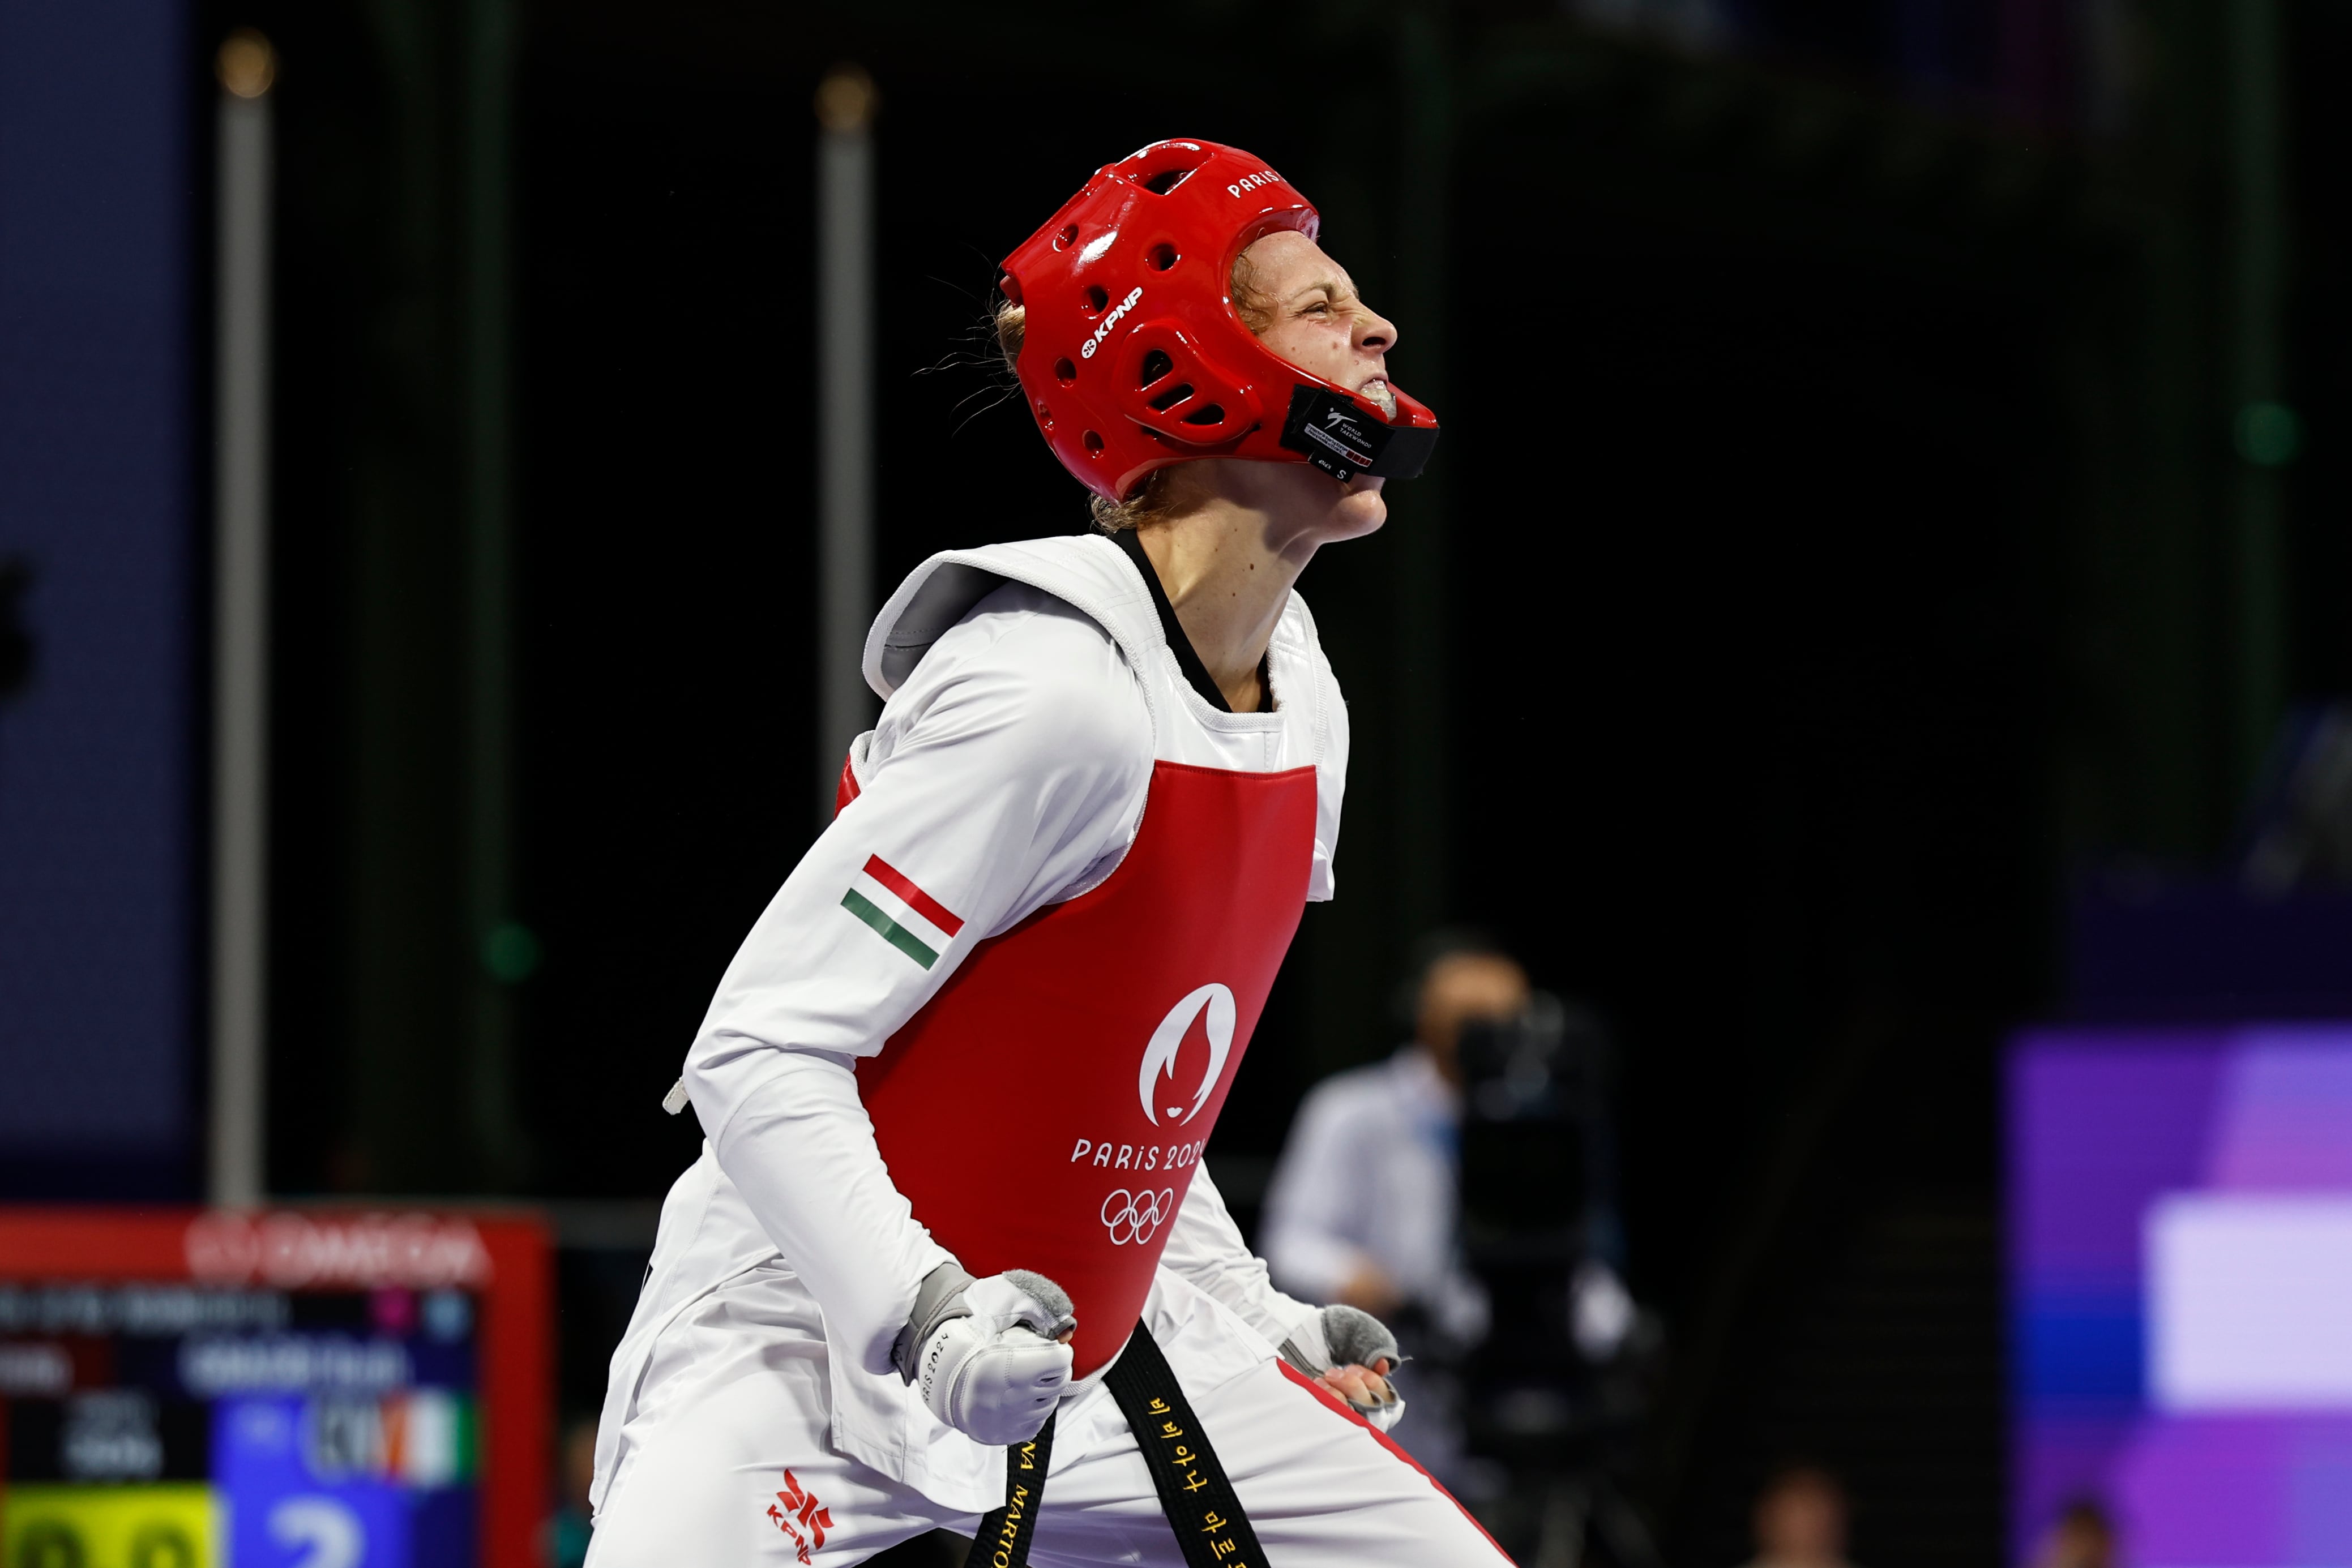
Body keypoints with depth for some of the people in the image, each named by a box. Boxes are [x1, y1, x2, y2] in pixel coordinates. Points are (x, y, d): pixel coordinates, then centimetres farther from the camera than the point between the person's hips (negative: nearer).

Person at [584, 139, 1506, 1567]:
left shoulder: (1303, 707, 4)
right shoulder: (1055, 697, -24)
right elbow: (761, 1057, -24)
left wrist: (1258, 1321, 15)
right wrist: (929, 1317, -35)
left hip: (1097, 1346, 9)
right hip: (811, 1333, -8)